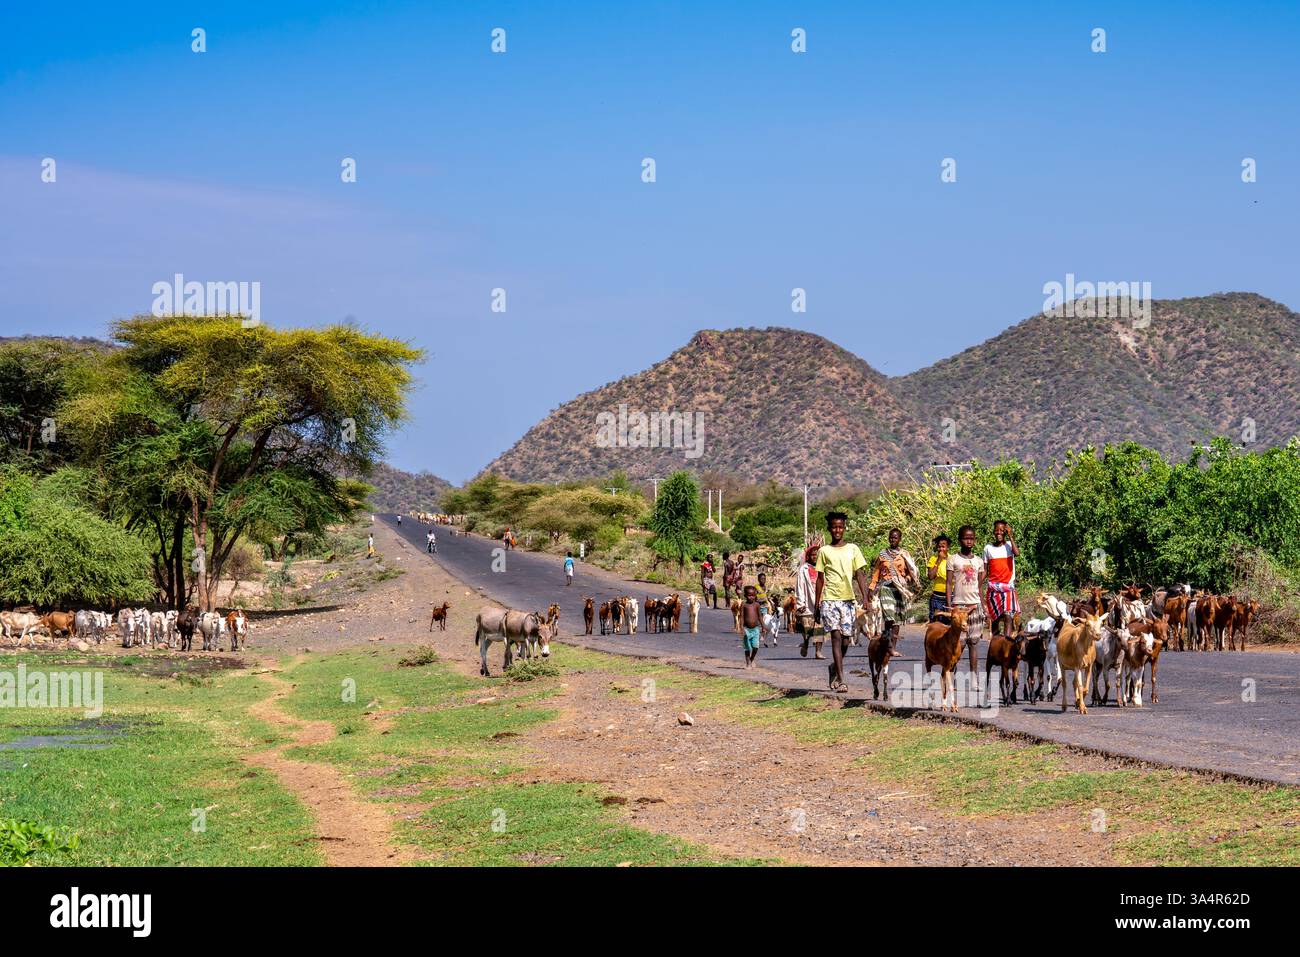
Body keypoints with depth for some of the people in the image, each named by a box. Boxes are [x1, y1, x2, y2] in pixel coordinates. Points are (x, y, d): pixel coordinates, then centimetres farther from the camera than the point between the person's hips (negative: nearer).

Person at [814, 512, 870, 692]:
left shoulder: (853, 549, 8)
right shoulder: (823, 551, 7)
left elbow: (860, 575, 4)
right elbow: (820, 579, 10)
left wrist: (866, 599, -7)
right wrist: (817, 606, 8)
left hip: (848, 599, 2)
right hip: (829, 599, -2)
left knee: (845, 640, 3)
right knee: (836, 636, -12)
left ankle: (834, 667, 31)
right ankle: (840, 679, -14)